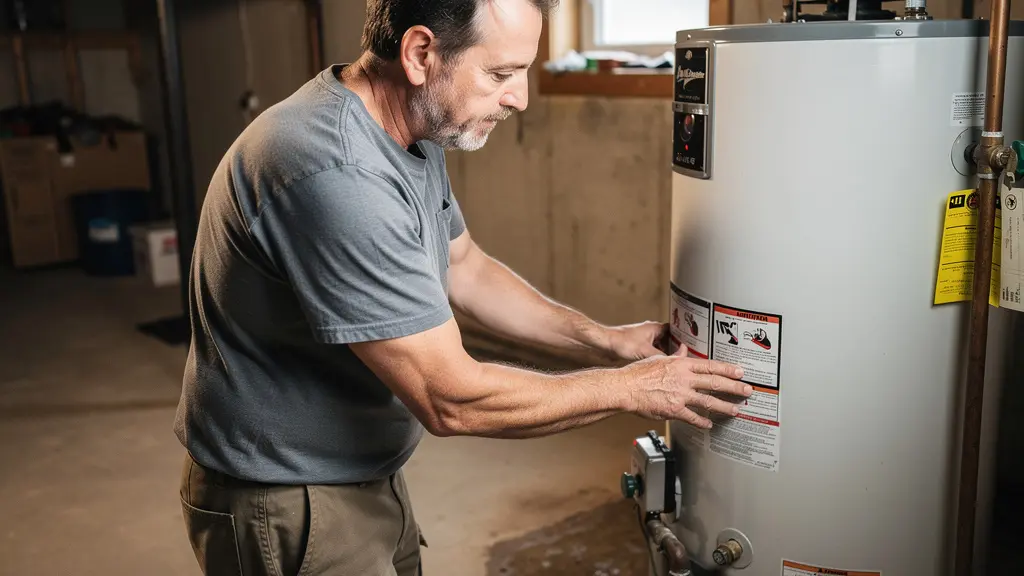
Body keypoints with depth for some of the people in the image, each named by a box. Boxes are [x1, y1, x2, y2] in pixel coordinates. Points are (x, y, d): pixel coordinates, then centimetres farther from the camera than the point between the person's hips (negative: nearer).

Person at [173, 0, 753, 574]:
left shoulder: (415, 135, 0)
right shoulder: (337, 175, -32)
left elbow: (464, 269, 13)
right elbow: (452, 399, -28)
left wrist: (607, 339, 6)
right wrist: (629, 387, -16)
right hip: (285, 505, -8)